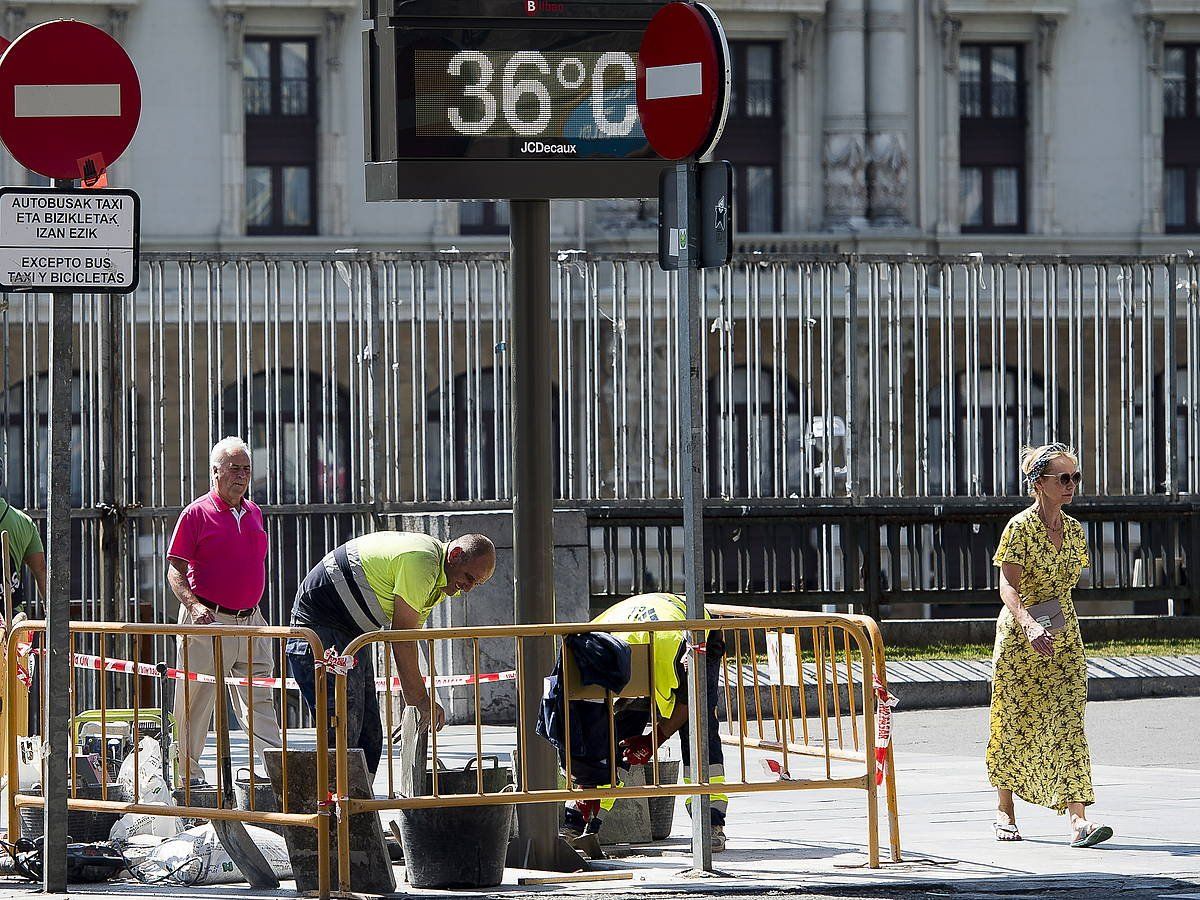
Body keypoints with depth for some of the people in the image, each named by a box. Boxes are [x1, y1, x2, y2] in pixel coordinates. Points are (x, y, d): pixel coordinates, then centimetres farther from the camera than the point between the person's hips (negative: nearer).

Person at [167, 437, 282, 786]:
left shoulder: (254, 512, 15)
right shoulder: (197, 513, -4)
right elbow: (175, 571, -6)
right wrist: (194, 606, -21)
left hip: (250, 622, 6)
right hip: (209, 620, -6)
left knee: (259, 701, 4)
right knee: (196, 701, -2)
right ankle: (189, 773, 5)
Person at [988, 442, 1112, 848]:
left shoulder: (1074, 530, 8)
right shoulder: (1020, 527, -10)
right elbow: (1007, 587, -20)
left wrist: (1058, 620, 9)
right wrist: (1028, 623, -35)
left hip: (1064, 639, 4)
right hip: (1020, 637, -4)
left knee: (1068, 723, -8)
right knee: (1015, 722, 5)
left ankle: (1078, 820, -17)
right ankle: (1005, 811, 24)